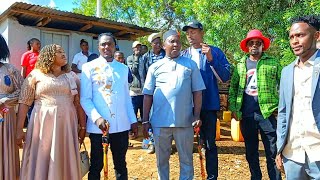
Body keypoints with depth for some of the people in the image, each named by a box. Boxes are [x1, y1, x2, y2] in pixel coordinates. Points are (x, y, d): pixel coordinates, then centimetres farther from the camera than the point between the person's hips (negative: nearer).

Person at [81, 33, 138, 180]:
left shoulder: (123, 68, 10)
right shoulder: (89, 68, -1)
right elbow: (85, 99, -6)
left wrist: (133, 120, 12)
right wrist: (97, 118, -19)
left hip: (121, 125, 3)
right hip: (97, 125, -3)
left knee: (120, 164, 15)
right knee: (96, 165, 12)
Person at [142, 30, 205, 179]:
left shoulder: (191, 65, 5)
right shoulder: (155, 67, 5)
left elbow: (197, 92, 4)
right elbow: (148, 95, 6)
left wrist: (197, 116, -3)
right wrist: (145, 120, 3)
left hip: (184, 121, 0)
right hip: (160, 122, 1)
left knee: (186, 159, 11)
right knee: (162, 159, 14)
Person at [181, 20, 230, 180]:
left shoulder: (215, 52, -1)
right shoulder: (183, 55, 7)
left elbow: (226, 76, -9)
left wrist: (211, 59, -20)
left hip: (208, 105, -3)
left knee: (209, 144, 5)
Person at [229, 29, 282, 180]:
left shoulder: (273, 63, 5)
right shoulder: (240, 65, 11)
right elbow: (232, 88, 10)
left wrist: (281, 107, -8)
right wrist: (233, 108, 1)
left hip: (267, 113, -2)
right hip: (246, 115, 3)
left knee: (273, 152, 3)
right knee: (251, 152, 13)